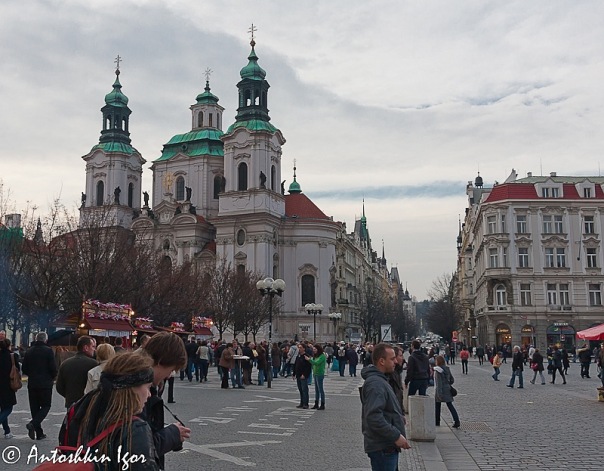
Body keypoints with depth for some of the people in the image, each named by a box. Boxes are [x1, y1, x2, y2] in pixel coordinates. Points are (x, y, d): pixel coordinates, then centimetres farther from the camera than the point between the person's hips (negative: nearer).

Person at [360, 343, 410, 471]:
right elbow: (374, 417, -30)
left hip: (387, 445, 11)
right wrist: (396, 436, -25)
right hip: (382, 447, -11)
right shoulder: (375, 383, -21)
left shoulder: (379, 380, 14)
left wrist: (399, 418, 17)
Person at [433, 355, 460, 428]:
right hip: (447, 390, 6)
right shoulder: (447, 369, 6)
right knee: (450, 405, 4)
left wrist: (439, 393, -21)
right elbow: (452, 380, 13)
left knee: (437, 406, 11)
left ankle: (437, 422, 20)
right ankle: (456, 421, -8)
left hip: (440, 391, -6)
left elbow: (438, 383, -20)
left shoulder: (437, 371, -15)